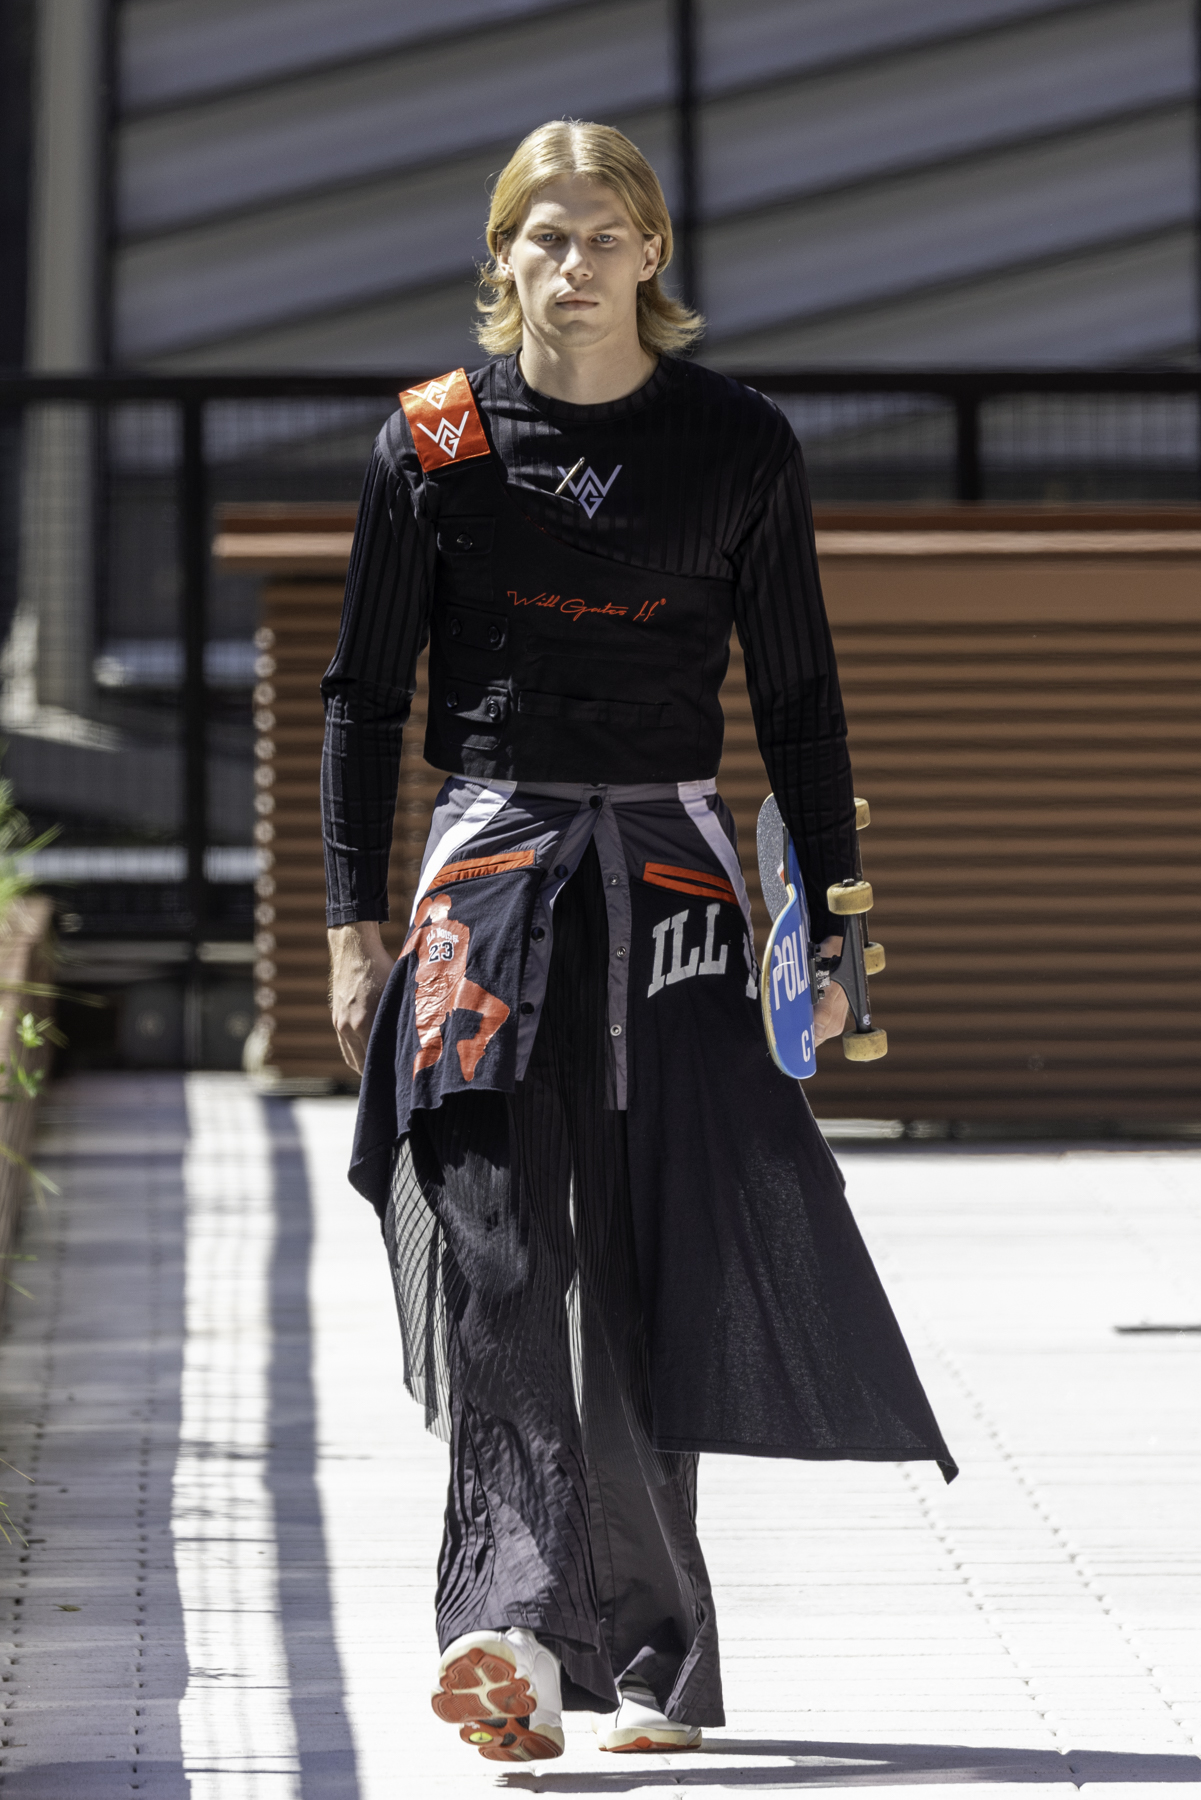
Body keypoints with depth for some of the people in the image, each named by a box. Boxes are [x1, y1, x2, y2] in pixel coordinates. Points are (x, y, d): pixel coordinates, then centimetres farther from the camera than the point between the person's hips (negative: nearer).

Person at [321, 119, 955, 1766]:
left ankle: (650, 1662, 5)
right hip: (491, 867, 0)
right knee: (496, 1243, -15)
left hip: (669, 871, 0)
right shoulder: (434, 443, 4)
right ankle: (519, 1625, -23)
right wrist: (355, 916, 1)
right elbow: (366, 689, 8)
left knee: (654, 1269, -3)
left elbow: (800, 701, 8)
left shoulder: (738, 447, 4)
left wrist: (827, 926, 5)